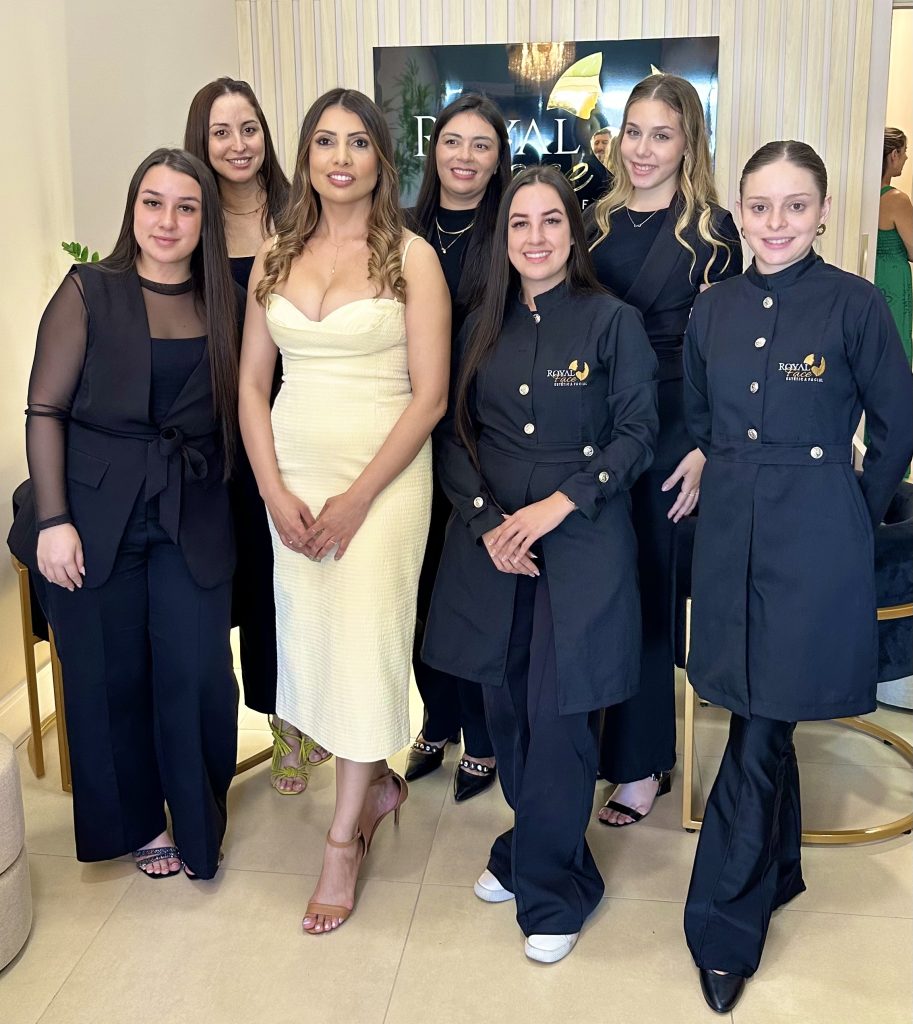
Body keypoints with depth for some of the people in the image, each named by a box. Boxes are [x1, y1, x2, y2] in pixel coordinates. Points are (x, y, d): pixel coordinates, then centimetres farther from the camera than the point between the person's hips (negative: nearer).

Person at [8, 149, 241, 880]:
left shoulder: (221, 305, 7)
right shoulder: (88, 291, -2)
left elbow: (231, 416, 9)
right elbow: (45, 410, -5)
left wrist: (228, 500, -3)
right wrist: (53, 520, -12)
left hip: (192, 518, 2)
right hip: (96, 514, -1)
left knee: (197, 675, -2)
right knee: (110, 677, 8)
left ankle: (198, 821, 23)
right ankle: (137, 821, 30)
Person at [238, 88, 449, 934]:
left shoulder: (411, 257, -4)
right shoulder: (275, 258, 8)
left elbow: (430, 394, -8)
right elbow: (252, 383, 8)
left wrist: (356, 499, -12)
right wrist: (275, 491, -4)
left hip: (383, 474, -4)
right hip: (292, 475, 4)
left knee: (362, 638, -4)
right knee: (309, 634, 6)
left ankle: (344, 838, 13)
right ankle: (378, 782, 31)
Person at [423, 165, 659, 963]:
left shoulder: (613, 322, -2)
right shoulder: (481, 327, 9)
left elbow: (638, 433, -5)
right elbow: (455, 437, 7)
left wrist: (559, 504, -16)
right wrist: (487, 521, -7)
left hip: (582, 545, -4)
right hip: (490, 543, 4)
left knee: (558, 715, -2)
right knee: (506, 708, 10)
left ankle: (551, 885, 17)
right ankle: (532, 845, 34)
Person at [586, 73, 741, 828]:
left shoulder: (712, 229, -2)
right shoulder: (596, 222, 9)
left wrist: (705, 450, -12)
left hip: (668, 433, -4)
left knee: (646, 589, 3)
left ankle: (641, 764, 18)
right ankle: (600, 741, 24)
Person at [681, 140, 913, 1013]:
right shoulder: (712, 310, 6)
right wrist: (734, 485, 12)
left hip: (813, 538, -4)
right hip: (729, 531, 4)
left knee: (758, 735, -1)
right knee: (761, 724, 15)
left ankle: (721, 929, 14)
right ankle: (777, 869, 38)